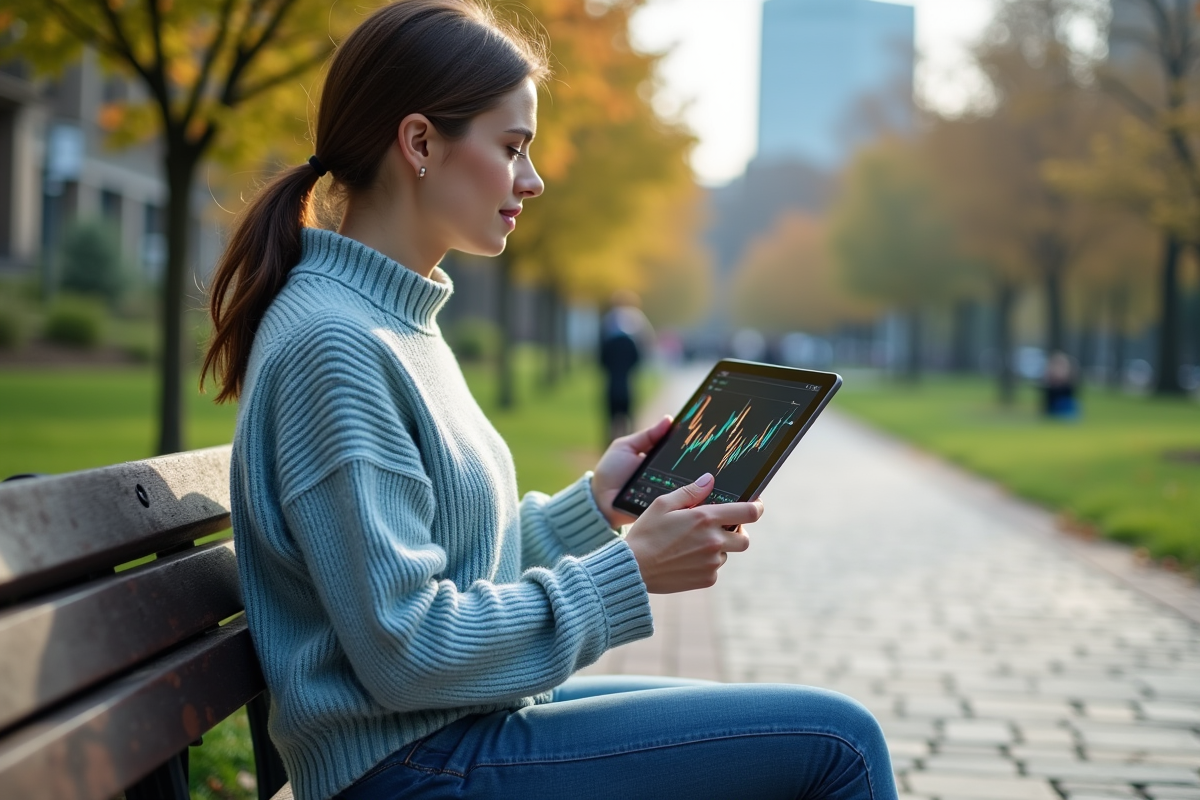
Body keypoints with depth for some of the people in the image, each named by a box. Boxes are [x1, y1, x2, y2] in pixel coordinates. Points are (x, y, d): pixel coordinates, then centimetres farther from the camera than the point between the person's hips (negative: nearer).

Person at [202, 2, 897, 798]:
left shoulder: (393, 321, 11)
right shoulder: (335, 344, -19)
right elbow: (407, 652, -23)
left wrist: (592, 505, 6)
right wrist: (631, 570, -18)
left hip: (471, 719, 10)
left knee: (828, 734, 16)